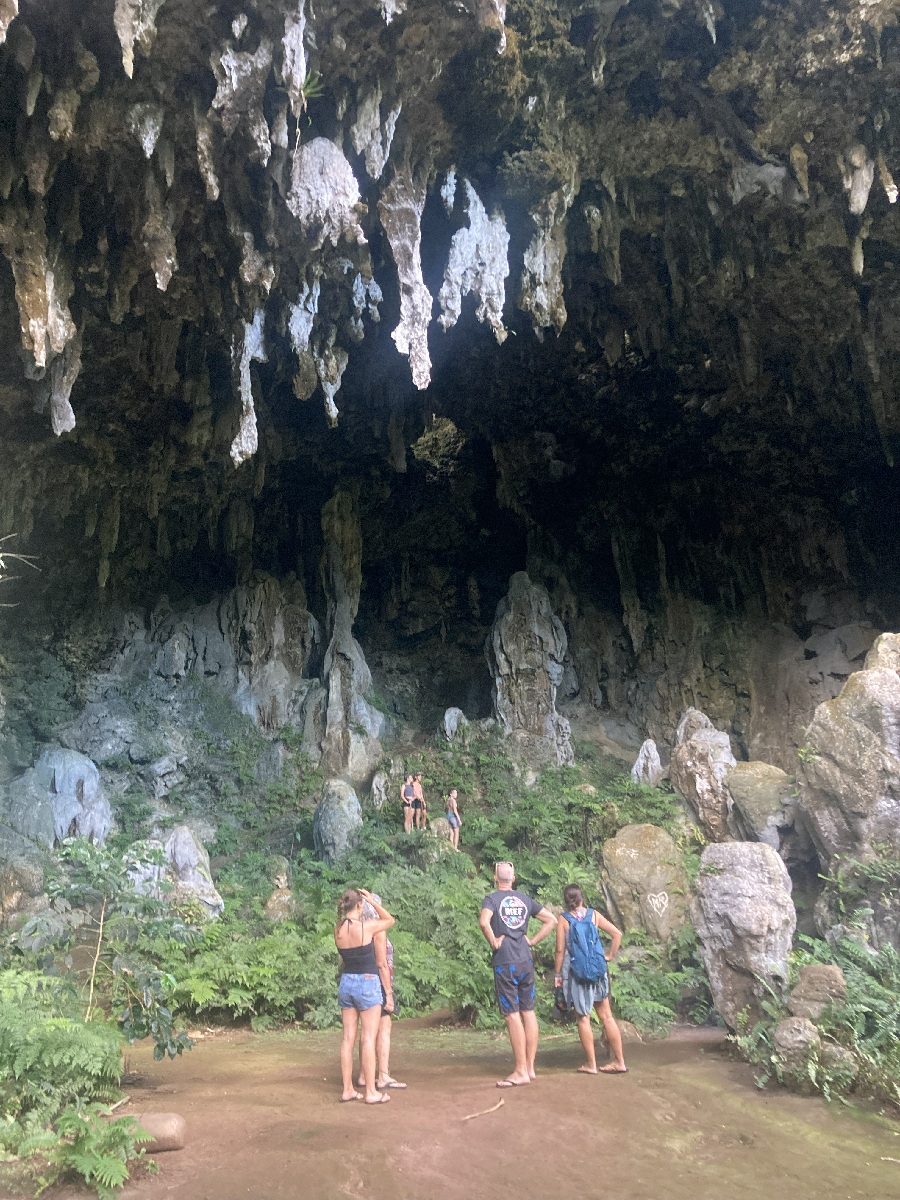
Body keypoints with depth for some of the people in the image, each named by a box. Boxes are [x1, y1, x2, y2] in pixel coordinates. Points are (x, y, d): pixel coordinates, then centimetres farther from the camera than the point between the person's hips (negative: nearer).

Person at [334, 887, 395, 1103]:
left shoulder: (338, 930, -2)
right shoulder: (367, 927, -16)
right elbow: (390, 919, 1)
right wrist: (372, 901, -1)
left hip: (346, 983, 6)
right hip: (367, 982, -6)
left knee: (348, 1038, 10)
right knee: (369, 1038, 0)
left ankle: (347, 1089, 16)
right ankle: (371, 1092, 5)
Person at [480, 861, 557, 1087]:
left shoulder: (492, 899, -6)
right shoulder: (525, 899, 10)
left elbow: (484, 922, -26)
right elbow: (551, 919, 11)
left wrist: (493, 941, -11)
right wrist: (533, 941, 9)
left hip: (505, 963, -5)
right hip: (526, 961, 5)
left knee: (512, 1015, -2)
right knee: (528, 1013, 11)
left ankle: (521, 1071, 1)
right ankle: (530, 1067, 17)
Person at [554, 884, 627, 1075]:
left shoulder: (563, 920, -6)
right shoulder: (594, 915, 2)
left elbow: (560, 950, -8)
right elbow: (617, 933, -2)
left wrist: (557, 974, 0)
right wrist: (610, 956, 7)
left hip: (575, 973, -3)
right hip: (597, 970, 3)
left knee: (583, 1018, 7)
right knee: (606, 1016, 10)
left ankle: (591, 1064, 10)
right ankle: (619, 1061, 14)